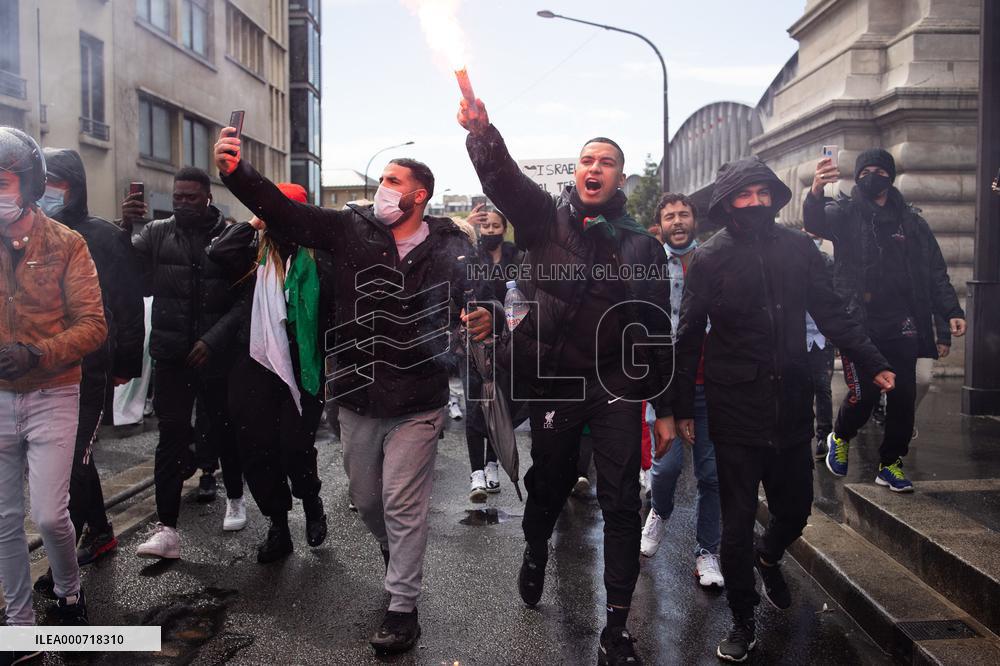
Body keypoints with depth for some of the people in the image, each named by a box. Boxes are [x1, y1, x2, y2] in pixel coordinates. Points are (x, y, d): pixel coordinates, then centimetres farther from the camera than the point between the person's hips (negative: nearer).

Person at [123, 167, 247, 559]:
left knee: (223, 430, 14)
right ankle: (166, 529, 3)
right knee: (170, 437, -1)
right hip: (171, 354, 1)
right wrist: (125, 228, -21)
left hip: (218, 355, -1)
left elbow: (244, 300, -8)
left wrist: (213, 339, -16)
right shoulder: (157, 233, 4)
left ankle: (235, 498, 36)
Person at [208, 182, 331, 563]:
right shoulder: (256, 255, 10)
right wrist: (255, 223, 1)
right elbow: (218, 251, -8)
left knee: (295, 448, -8)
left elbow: (333, 312, 0)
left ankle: (312, 504, 25)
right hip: (256, 365, 4)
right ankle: (278, 527, 23)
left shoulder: (319, 258, 1)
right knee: (257, 449, 5)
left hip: (302, 369, -3)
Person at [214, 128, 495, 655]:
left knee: (403, 507, 4)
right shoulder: (351, 229, -1)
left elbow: (478, 300, 2)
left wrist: (484, 320, -22)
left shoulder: (450, 247, -4)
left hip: (417, 403, -3)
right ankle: (396, 559, 51)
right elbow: (284, 212, -8)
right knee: (365, 499, 20)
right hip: (356, 398, 4)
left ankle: (402, 607, 21)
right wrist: (235, 171, -23)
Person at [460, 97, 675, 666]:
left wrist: (665, 407, 3)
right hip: (552, 382, 0)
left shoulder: (641, 244, 3)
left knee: (621, 503, 2)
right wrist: (482, 132, -39)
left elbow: (657, 329, 3)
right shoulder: (547, 218, 1)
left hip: (617, 388, 0)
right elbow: (503, 176, -18)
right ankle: (536, 551, 51)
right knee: (548, 480, 18)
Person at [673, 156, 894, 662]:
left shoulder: (797, 248, 2)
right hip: (735, 411, -3)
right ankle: (743, 623, 26)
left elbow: (831, 313, 7)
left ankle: (768, 558, 51)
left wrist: (872, 362, -2)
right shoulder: (709, 259, -6)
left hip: (791, 406, 3)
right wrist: (681, 407, -2)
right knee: (738, 525, 5)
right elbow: (689, 338, -3)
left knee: (795, 508, 15)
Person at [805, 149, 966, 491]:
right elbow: (815, 222, -20)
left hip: (901, 324, 4)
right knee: (864, 394, -8)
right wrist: (816, 192, -42)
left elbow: (935, 272, 14)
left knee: (904, 395, 4)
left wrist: (951, 311, 2)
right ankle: (840, 438, 24)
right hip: (859, 322, -4)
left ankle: (890, 464, 21)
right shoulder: (846, 212, 3)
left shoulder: (911, 220, 13)